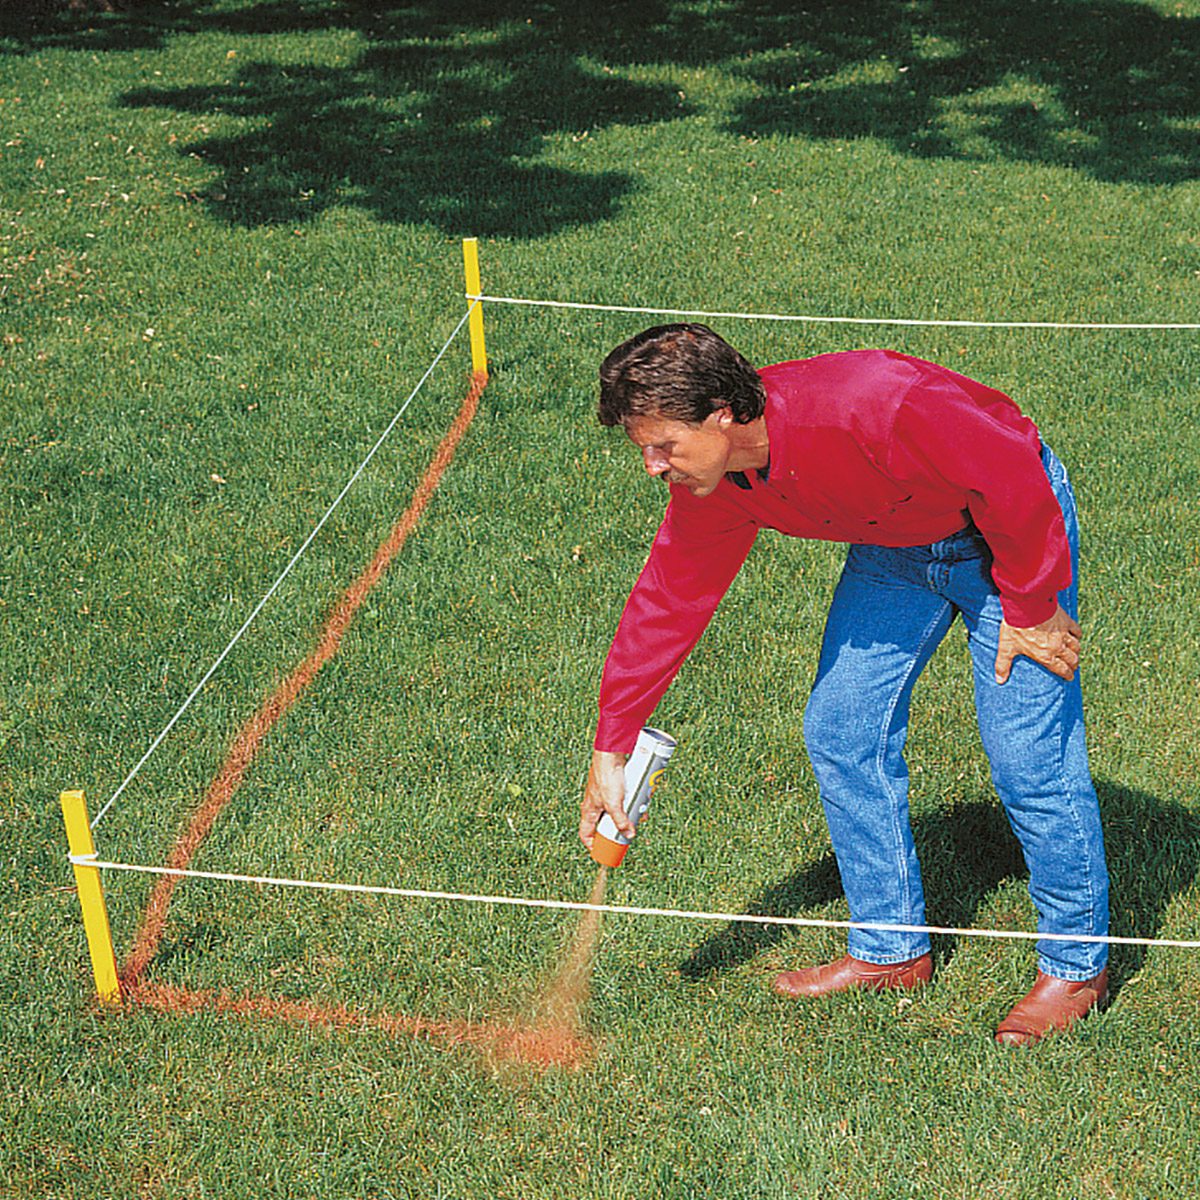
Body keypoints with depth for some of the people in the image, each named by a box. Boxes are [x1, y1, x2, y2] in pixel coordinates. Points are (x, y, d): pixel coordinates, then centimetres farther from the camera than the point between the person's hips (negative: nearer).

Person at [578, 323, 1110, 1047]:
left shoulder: (873, 405, -40)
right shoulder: (713, 484, -16)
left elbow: (1010, 479, -28)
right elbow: (667, 601, -6)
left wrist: (1031, 608, -18)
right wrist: (610, 752, -6)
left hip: (1007, 532, -7)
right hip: (894, 547, 7)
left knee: (1028, 753, -8)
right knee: (840, 732, 5)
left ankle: (1077, 965, 12)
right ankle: (890, 949, 20)